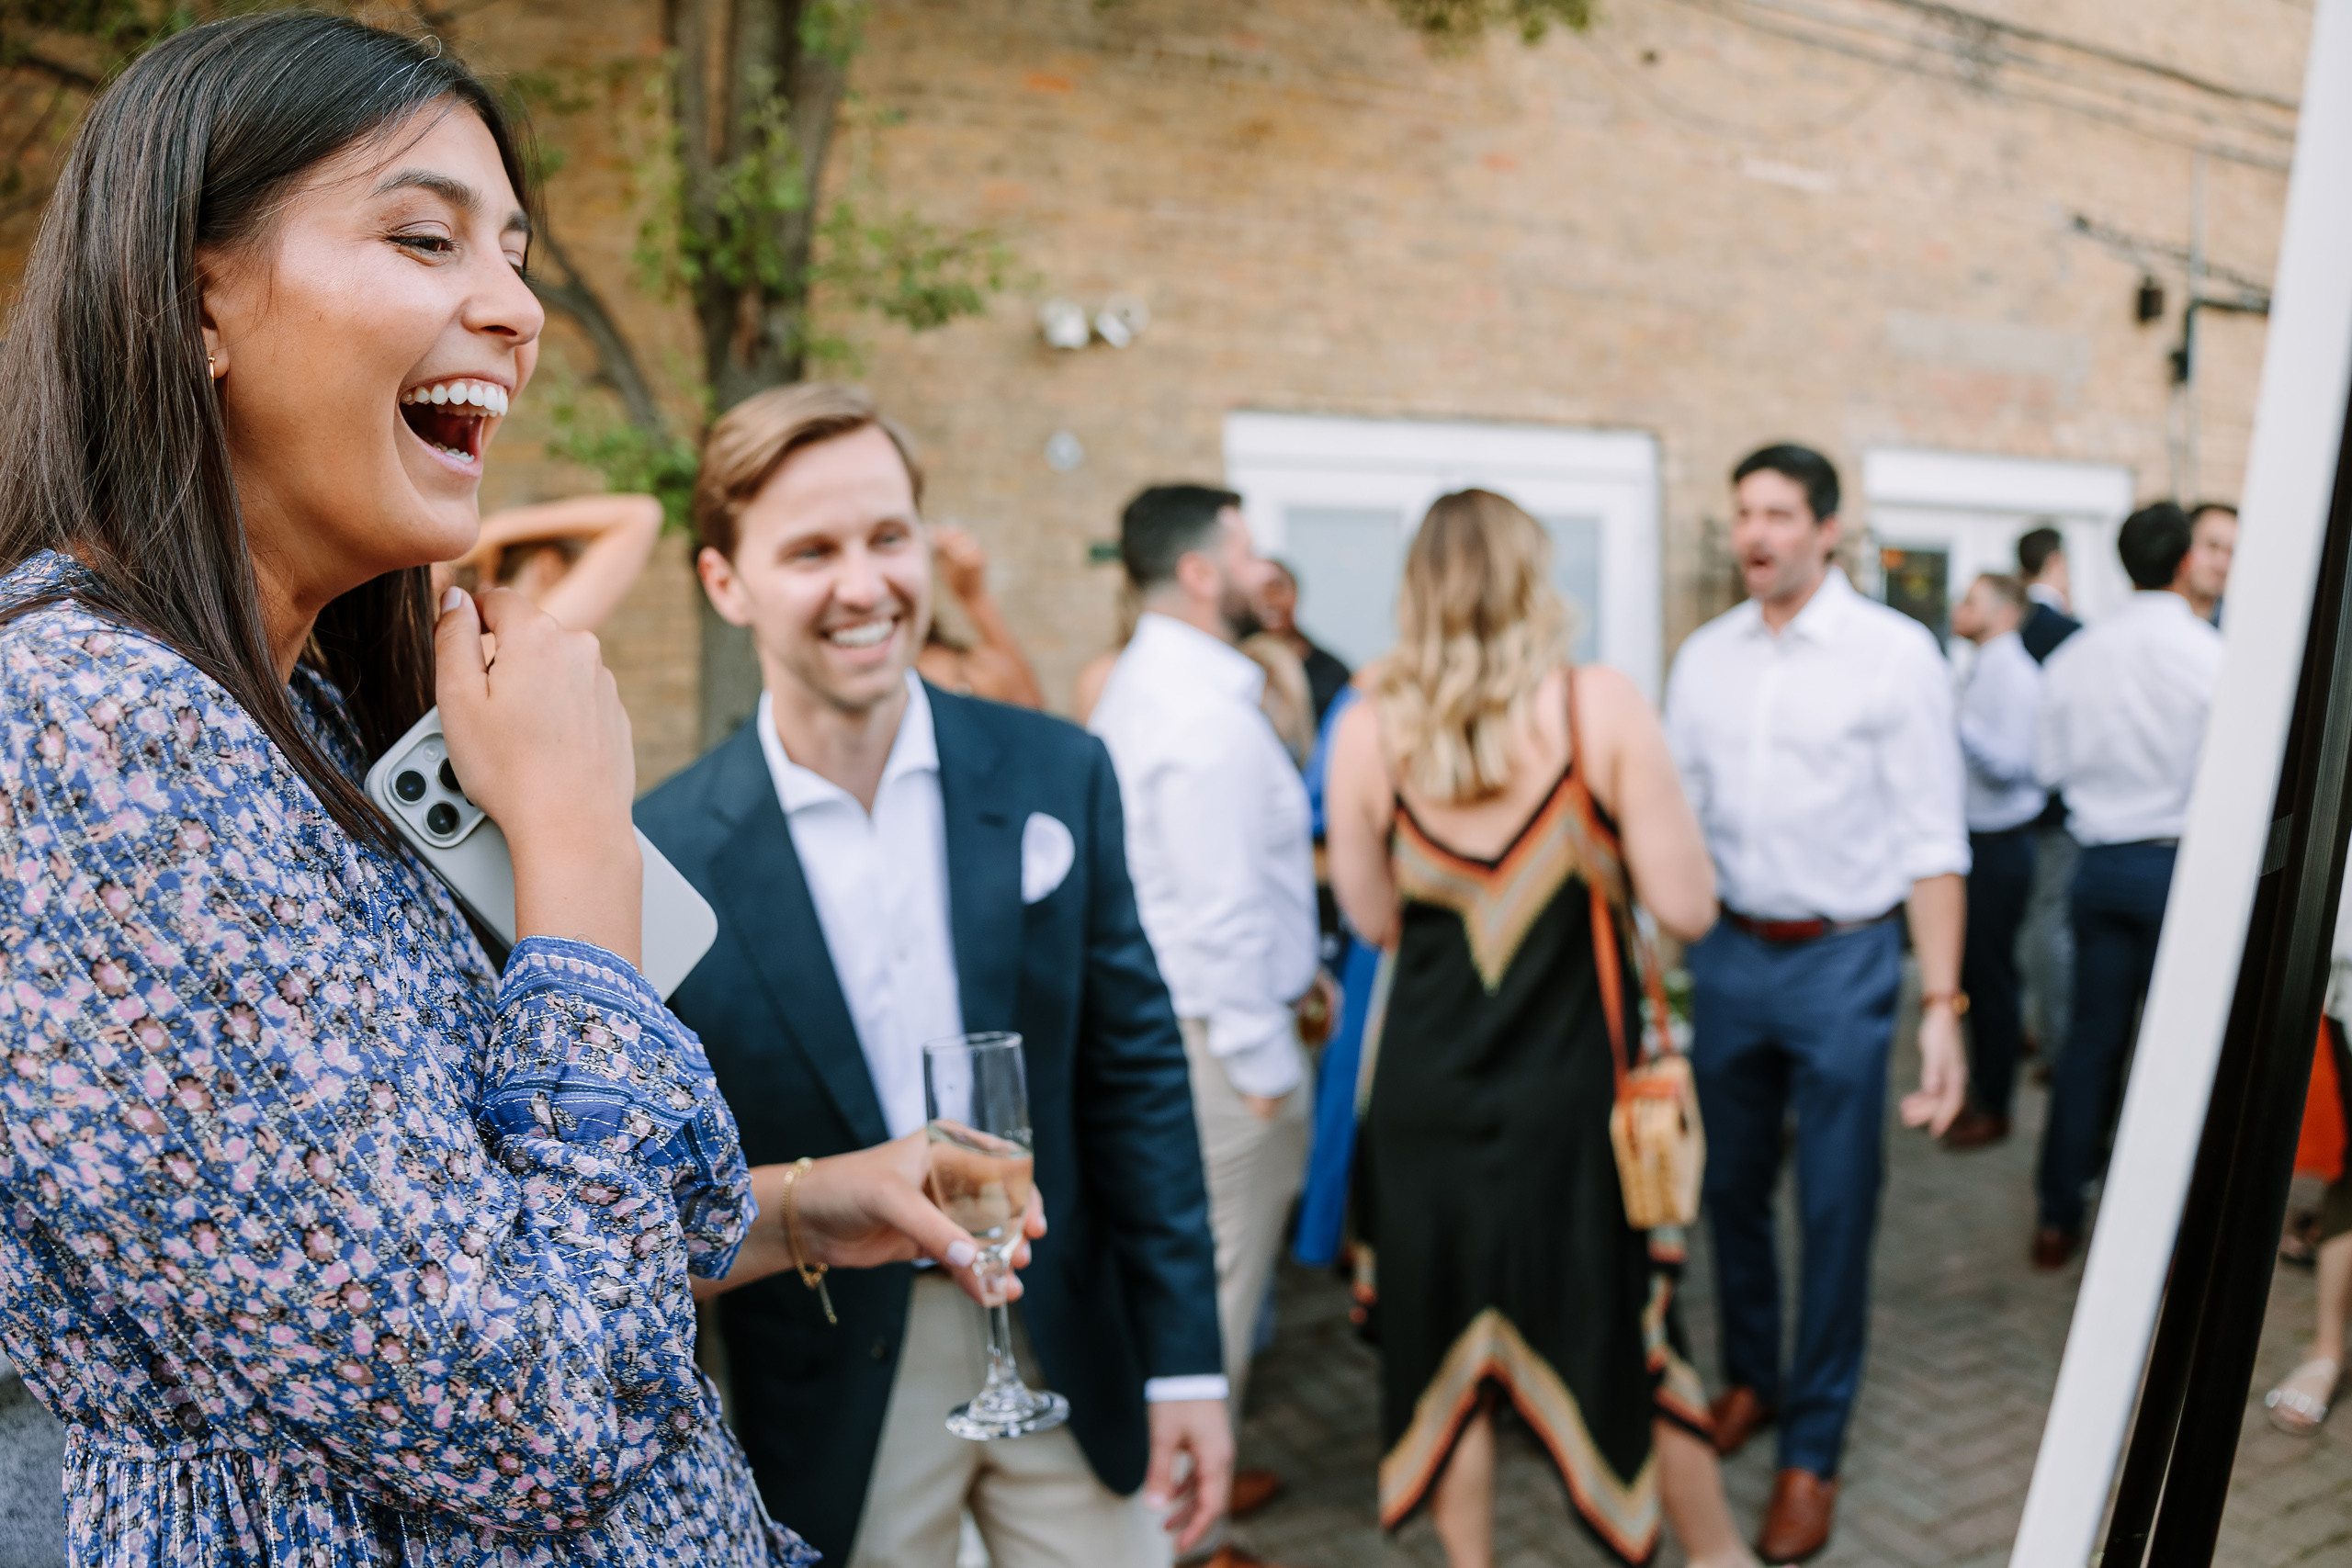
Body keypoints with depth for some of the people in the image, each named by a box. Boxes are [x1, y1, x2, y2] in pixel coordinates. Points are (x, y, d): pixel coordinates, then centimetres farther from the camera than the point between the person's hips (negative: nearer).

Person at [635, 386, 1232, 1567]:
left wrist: (1184, 1361, -1)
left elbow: (1134, 1074, -2)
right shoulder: (665, 855, -12)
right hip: (830, 1408, -1)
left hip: (1069, 1356, 2)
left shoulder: (1058, 775, -6)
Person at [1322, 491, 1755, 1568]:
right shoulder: (1601, 707, -12)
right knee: (1626, 1327, 20)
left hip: (1428, 1083, 1)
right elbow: (1685, 907, -12)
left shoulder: (1368, 728, -8)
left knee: (1445, 1341, 18)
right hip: (1574, 1084, -1)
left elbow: (1374, 917, 2)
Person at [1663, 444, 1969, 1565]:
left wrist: (1941, 1005, -15)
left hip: (1842, 963, -4)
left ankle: (1813, 1452, 24)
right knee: (1730, 1190, 17)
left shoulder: (1895, 653, -9)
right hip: (1731, 955, 4)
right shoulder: (1704, 656, 4)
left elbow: (1931, 840, -10)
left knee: (1835, 1212, 6)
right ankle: (1749, 1380, 41)